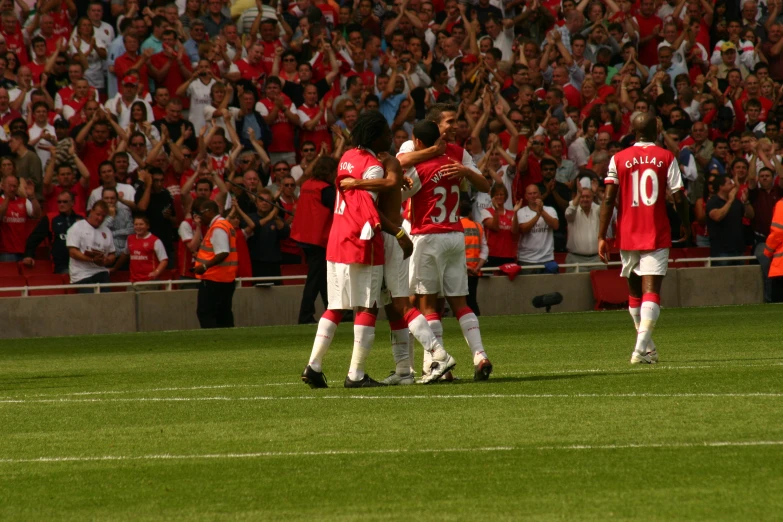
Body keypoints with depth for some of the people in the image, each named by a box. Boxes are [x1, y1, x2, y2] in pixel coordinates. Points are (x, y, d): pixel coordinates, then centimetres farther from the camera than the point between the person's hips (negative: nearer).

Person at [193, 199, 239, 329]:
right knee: (224, 314, 11)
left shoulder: (217, 228, -15)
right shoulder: (225, 225, 17)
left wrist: (205, 266, -26)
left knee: (204, 313, -8)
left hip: (213, 279, -10)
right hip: (227, 279, 10)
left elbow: (223, 253, -25)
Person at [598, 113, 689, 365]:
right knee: (651, 291, -8)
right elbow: (679, 198, -3)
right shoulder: (666, 158, -1)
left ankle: (648, 348, 25)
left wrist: (602, 237, -2)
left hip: (628, 236, 2)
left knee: (634, 292, 17)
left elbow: (608, 199, -3)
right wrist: (686, 226, 14)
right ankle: (641, 348, -25)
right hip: (657, 235, -2)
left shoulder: (618, 159, 2)